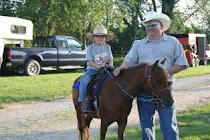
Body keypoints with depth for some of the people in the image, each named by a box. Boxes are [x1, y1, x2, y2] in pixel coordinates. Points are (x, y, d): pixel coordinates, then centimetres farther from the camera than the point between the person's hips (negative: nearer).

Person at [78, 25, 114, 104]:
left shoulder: (107, 47, 8)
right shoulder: (91, 47, -1)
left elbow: (110, 59, 10)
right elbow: (90, 61, -7)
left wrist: (110, 65, -14)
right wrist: (99, 66, -22)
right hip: (93, 69, -3)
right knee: (84, 79, -30)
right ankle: (81, 100, -24)